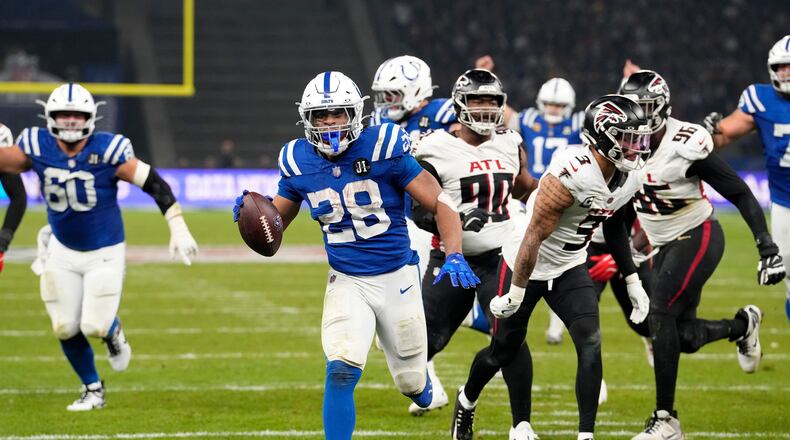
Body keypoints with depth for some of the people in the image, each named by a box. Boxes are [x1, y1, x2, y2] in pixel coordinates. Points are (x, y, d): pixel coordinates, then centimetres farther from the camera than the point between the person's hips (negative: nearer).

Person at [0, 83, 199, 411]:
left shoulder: (108, 150, -22)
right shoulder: (37, 147, -12)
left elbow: (156, 185, -17)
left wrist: (178, 229, -19)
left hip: (105, 252, -3)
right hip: (62, 251, 3)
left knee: (95, 325, -12)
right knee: (66, 328, 4)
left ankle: (113, 333, 28)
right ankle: (93, 390, 28)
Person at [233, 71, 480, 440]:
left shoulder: (383, 149, -15)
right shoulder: (299, 163, -5)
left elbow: (440, 203, -11)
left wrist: (454, 256, -26)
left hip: (397, 279, -1)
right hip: (346, 283, 1)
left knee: (412, 383, 13)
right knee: (341, 372, -22)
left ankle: (419, 384, 51)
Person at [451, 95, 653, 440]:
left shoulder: (628, 178, -7)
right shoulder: (572, 175, -32)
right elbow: (535, 236, -26)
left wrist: (632, 281, 11)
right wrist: (516, 294, -21)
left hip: (569, 268, 6)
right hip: (527, 265, -6)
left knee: (590, 343, -14)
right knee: (503, 352, 10)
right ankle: (466, 400, 41)